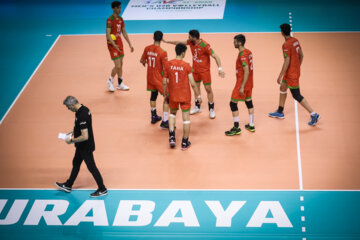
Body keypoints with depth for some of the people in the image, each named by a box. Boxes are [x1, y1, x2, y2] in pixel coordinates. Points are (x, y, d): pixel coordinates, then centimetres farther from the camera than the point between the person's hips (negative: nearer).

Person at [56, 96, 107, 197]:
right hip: (81, 146, 10)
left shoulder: (82, 116, -32)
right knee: (76, 163, 22)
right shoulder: (84, 109, -1)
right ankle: (68, 186, 38)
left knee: (91, 167, 3)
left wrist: (72, 140, -20)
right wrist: (73, 132, 9)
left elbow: (85, 137, -32)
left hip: (86, 147, -10)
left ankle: (102, 190, 17)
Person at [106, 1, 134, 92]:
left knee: (120, 65, 11)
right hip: (112, 45, -8)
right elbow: (108, 34, -22)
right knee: (118, 66, -9)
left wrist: (130, 44, 15)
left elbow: (124, 32, 18)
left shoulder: (120, 19, 10)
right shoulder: (110, 20, -15)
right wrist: (114, 45, -31)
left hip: (119, 43, 8)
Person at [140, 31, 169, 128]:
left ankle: (154, 117, 38)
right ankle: (164, 122, -2)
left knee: (153, 95, 25)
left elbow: (142, 61, 11)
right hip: (159, 78, -7)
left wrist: (145, 62, 34)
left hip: (150, 78, 7)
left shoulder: (147, 49, -5)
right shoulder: (162, 52, -23)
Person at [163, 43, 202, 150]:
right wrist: (198, 95, 0)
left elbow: (164, 82, -1)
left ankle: (171, 137, 13)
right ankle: (185, 142, 15)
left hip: (173, 95, 3)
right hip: (185, 96, -3)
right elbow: (193, 83, -12)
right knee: (186, 118, 8)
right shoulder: (186, 66, -14)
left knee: (172, 113, 25)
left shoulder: (168, 64, -7)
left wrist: (165, 94, 13)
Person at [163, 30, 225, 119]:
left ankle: (211, 109, 10)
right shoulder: (191, 42, -6)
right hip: (195, 69, 7)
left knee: (208, 89, -1)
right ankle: (197, 107, 31)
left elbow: (215, 56, -27)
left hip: (204, 70, -7)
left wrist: (220, 69, -38)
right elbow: (180, 42, 11)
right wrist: (167, 41, 17)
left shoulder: (205, 45, -26)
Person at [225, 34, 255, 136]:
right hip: (249, 83, 9)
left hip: (242, 83, -9)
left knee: (233, 103, -2)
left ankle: (236, 128, 2)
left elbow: (246, 71, -24)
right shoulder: (248, 52, 6)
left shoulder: (242, 55, -21)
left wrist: (242, 87, -23)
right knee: (249, 102, 17)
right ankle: (251, 125, 25)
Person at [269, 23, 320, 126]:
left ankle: (314, 115, -3)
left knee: (297, 96, -3)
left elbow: (287, 62, -24)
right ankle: (280, 112, 36)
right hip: (296, 70, 10)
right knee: (282, 88, 24)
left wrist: (280, 76, -18)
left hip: (291, 73, -10)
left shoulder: (286, 45, -22)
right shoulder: (295, 41, 4)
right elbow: (301, 55, 12)